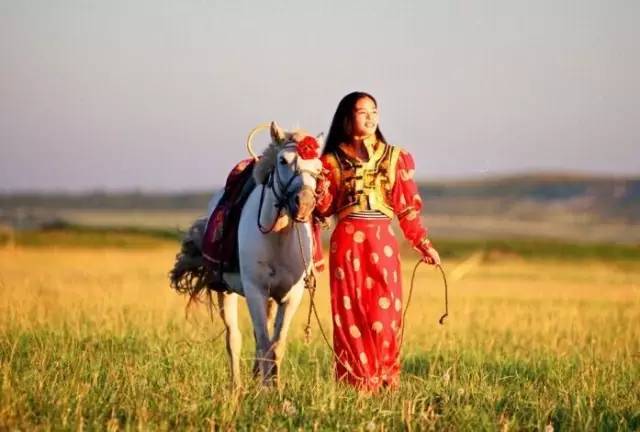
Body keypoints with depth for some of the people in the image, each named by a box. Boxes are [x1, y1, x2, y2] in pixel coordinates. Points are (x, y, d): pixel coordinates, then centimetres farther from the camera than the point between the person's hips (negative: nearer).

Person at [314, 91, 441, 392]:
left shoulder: (395, 157, 9)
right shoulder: (332, 160, 7)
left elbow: (407, 206, 9)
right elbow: (325, 209, 5)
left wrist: (423, 244, 3)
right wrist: (318, 183, -14)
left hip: (382, 241, 1)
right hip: (347, 242, -1)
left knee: (384, 310, -4)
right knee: (350, 312, -1)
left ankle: (386, 379, 4)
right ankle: (356, 381, 4)